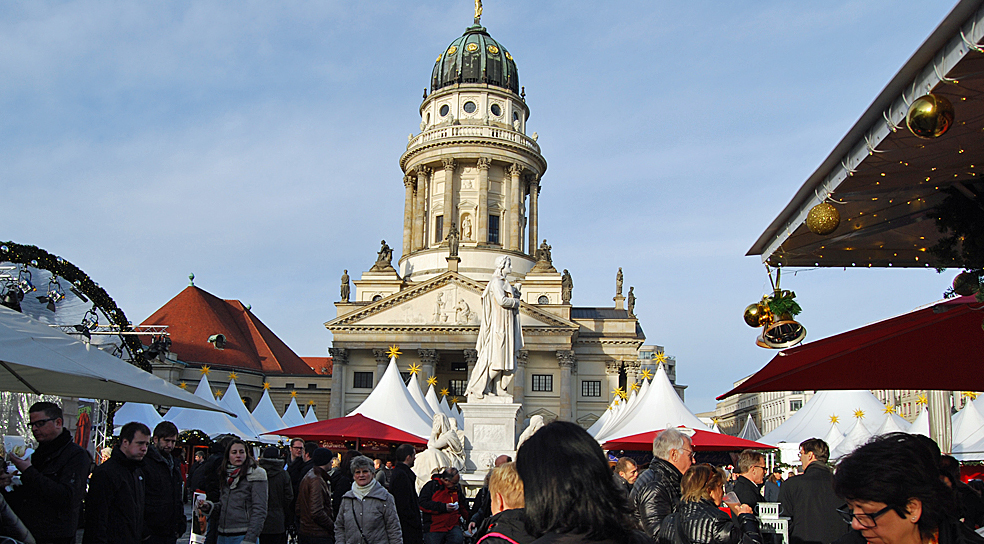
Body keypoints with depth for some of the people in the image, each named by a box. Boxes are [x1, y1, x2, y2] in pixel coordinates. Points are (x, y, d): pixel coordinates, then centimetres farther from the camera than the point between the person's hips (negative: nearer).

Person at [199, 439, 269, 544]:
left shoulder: (256, 475, -6)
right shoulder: (226, 474, 14)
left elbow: (259, 510, -12)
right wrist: (211, 506, 3)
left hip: (243, 535, -6)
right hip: (222, 535, 6)